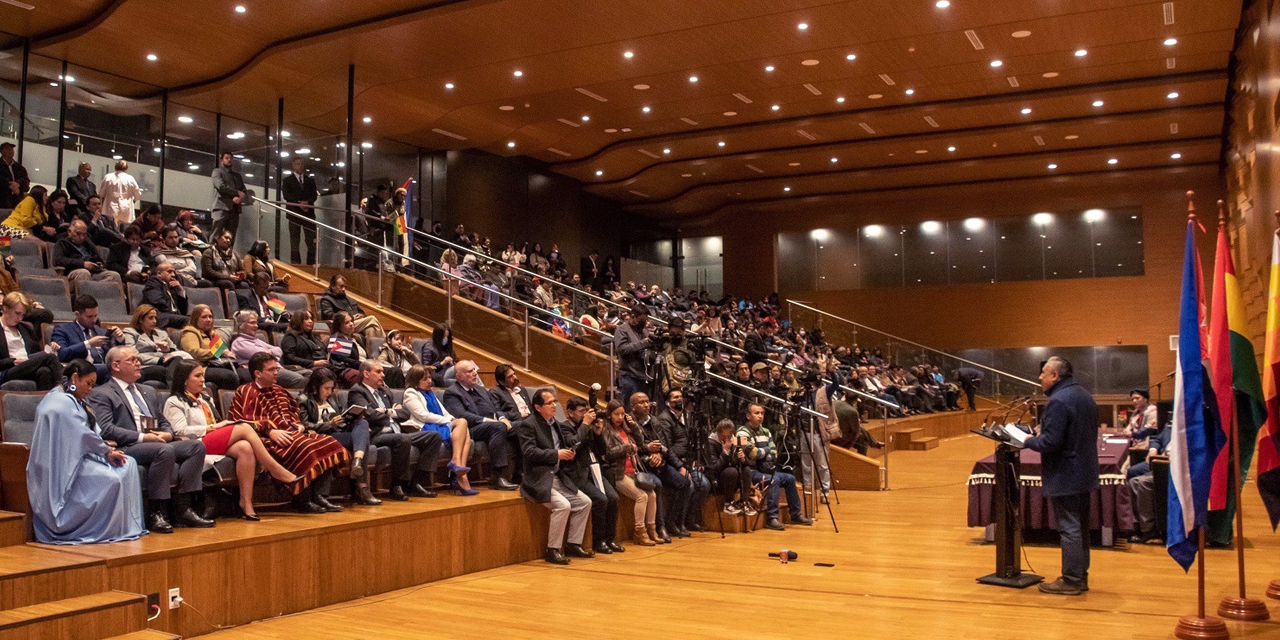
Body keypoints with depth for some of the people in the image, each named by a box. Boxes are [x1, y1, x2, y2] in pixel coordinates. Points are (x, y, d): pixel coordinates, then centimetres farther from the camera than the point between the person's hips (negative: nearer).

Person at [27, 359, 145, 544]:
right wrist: (107, 451, -9)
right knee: (112, 479, -27)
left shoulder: (72, 401, 18)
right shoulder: (61, 403, -15)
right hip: (64, 465, -10)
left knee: (128, 464, -3)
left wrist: (106, 449, -3)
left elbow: (85, 434, 13)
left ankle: (130, 525, -9)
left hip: (76, 456, 10)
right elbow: (82, 435, -19)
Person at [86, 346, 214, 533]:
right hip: (126, 448, -7)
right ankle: (155, 514, -28)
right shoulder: (102, 395, 4)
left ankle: (183, 508, -21)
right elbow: (105, 430, -11)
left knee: (197, 446, -17)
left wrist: (167, 434, 4)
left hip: (157, 443, 7)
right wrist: (142, 437, -18)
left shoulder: (148, 392, 29)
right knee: (165, 451, -36)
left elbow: (163, 423, 29)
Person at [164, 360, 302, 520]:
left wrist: (223, 424, 2)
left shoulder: (205, 398, 31)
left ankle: (246, 503, -35)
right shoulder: (174, 402, 8)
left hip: (217, 441, 7)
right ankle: (277, 471, -22)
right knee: (245, 428, -25)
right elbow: (181, 431, -7)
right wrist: (213, 426, -7)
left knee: (245, 448, -30)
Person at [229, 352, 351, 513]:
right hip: (268, 439, -8)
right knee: (303, 449, -35)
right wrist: (270, 431, -25)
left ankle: (320, 496, -20)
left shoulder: (278, 391, 27)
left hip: (291, 433, 9)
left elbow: (293, 412, 32)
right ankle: (302, 501, -26)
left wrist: (298, 424, 9)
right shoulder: (247, 392, 2)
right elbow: (248, 422, -11)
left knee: (327, 444, -13)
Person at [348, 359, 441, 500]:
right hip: (377, 436, -9)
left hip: (396, 433, 9)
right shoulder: (357, 392, 1)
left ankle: (417, 483, -10)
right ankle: (397, 486, -22)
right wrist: (390, 412, 2)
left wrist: (389, 412, 1)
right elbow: (370, 415, -16)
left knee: (434, 436, -5)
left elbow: (405, 414, 20)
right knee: (404, 439, -37)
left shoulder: (383, 391, 26)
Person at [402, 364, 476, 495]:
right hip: (426, 428, -7)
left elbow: (444, 413, 24)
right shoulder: (411, 394, 6)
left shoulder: (430, 393, 31)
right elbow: (423, 415, -7)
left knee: (466, 435, -25)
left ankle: (461, 477, -37)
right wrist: (448, 420, -11)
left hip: (441, 425, 7)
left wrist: (451, 419, 0)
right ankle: (456, 461, -37)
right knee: (462, 422, -27)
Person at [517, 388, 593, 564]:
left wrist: (568, 454, 5)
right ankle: (552, 550, -13)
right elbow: (529, 452, -20)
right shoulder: (527, 425, -8)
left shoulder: (554, 423, 17)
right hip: (539, 481, -9)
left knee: (585, 502, 0)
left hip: (558, 478, 9)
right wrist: (557, 454, -20)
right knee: (563, 505, -27)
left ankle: (573, 544, 10)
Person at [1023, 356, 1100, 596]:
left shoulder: (1058, 401, -20)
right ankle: (1080, 577, 26)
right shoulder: (1085, 396, 11)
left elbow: (1050, 441, -26)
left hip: (1065, 477, -10)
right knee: (1081, 527, 17)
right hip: (1085, 474, 10)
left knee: (1069, 529, -3)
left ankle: (1071, 581, 4)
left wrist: (1028, 441, -9)